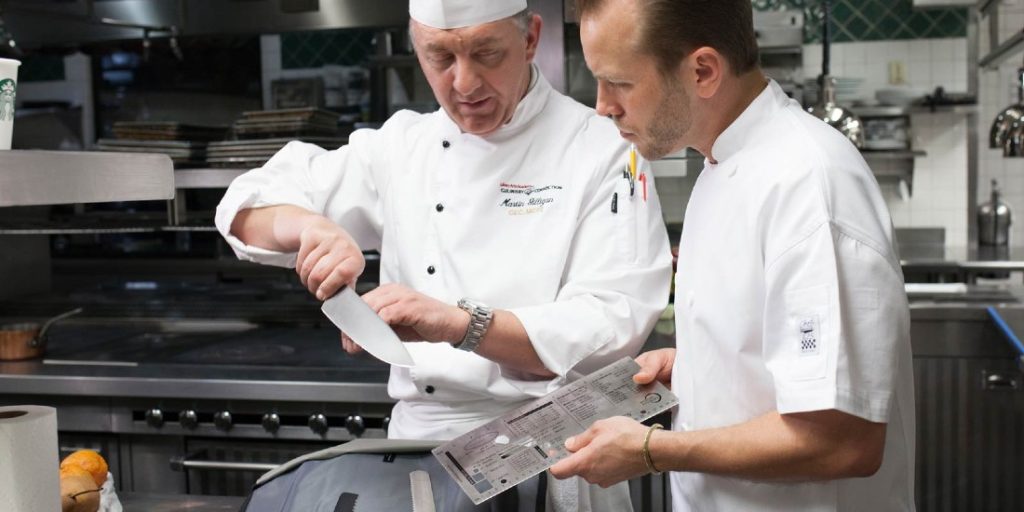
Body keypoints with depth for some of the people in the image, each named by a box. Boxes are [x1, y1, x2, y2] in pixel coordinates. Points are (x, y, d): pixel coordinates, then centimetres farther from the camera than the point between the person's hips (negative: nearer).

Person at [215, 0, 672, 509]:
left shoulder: (602, 149, -10)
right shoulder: (403, 147, 4)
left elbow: (611, 329, -20)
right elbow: (249, 208, 2)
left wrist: (459, 324, -35)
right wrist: (310, 226, -21)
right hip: (419, 447, 4)